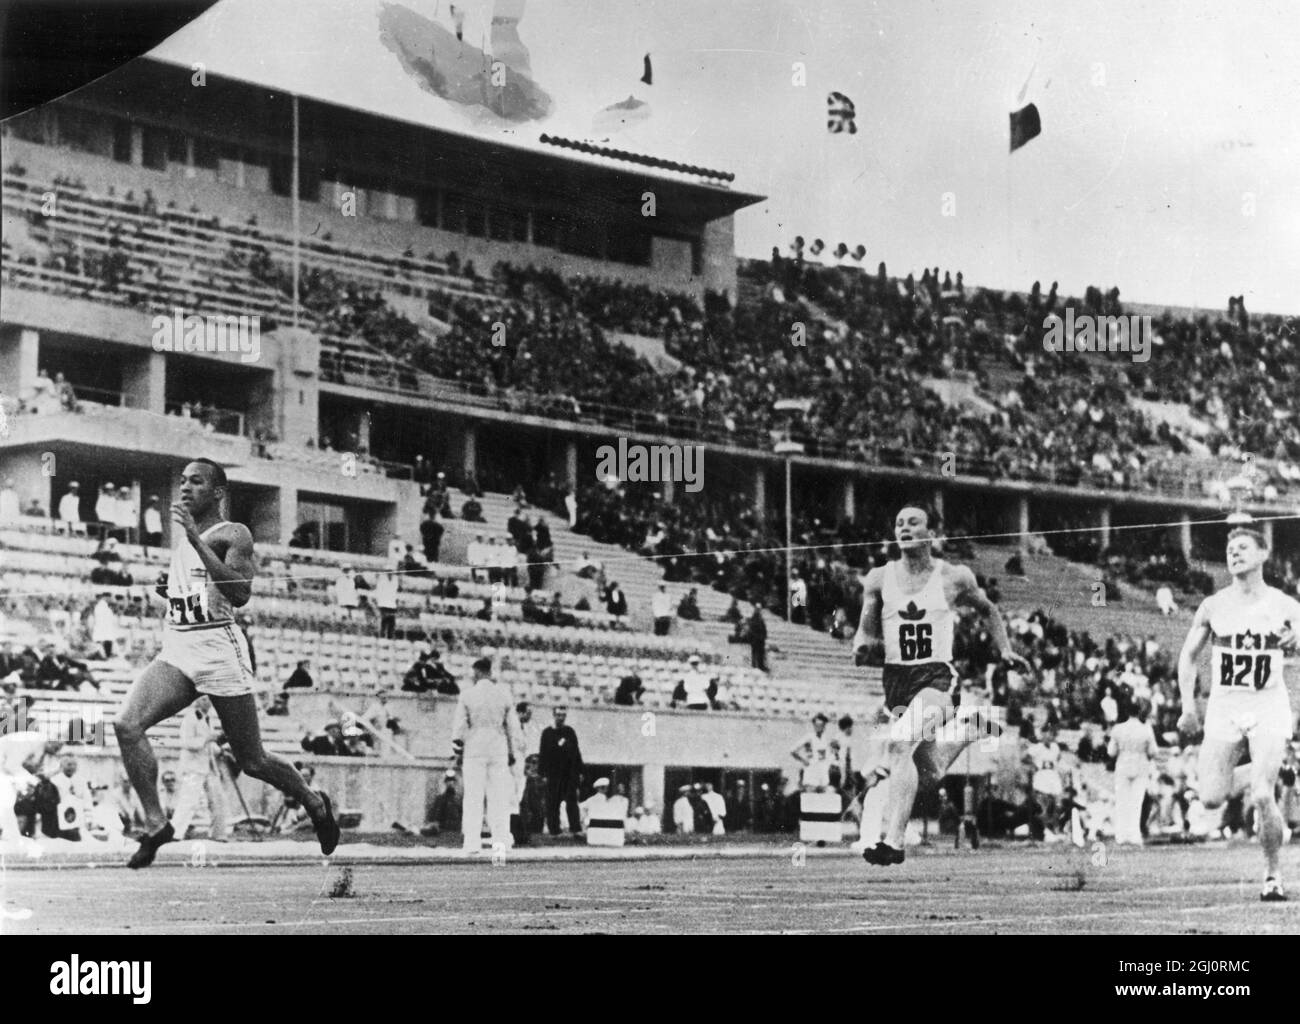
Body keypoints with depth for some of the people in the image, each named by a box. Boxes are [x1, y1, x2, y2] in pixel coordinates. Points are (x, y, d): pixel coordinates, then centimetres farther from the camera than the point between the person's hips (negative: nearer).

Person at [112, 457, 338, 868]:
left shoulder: (233, 535, -5)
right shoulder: (182, 537, 18)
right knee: (127, 724, -19)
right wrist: (168, 589, 9)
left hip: (217, 649, -6)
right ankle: (155, 824, -13)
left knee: (252, 762, 3)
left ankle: (315, 804, 29)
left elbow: (240, 594, -21)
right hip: (175, 649, 6)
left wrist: (196, 540, -24)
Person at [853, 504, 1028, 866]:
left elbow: (988, 610, 20)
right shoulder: (879, 578, 4)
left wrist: (1004, 650, 11)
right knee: (932, 773, 14)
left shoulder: (954, 577, 2)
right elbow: (866, 631, 8)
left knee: (900, 742, -30)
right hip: (895, 676, 4)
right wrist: (863, 646, -15)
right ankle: (967, 727, 48)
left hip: (937, 676, -4)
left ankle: (892, 841, -34)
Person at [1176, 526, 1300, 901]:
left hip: (1268, 706, -1)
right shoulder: (1213, 606, 4)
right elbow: (1188, 655, 11)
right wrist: (1188, 705, 2)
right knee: (1212, 799, -6)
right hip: (1223, 705, 2)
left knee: (1262, 797, -15)